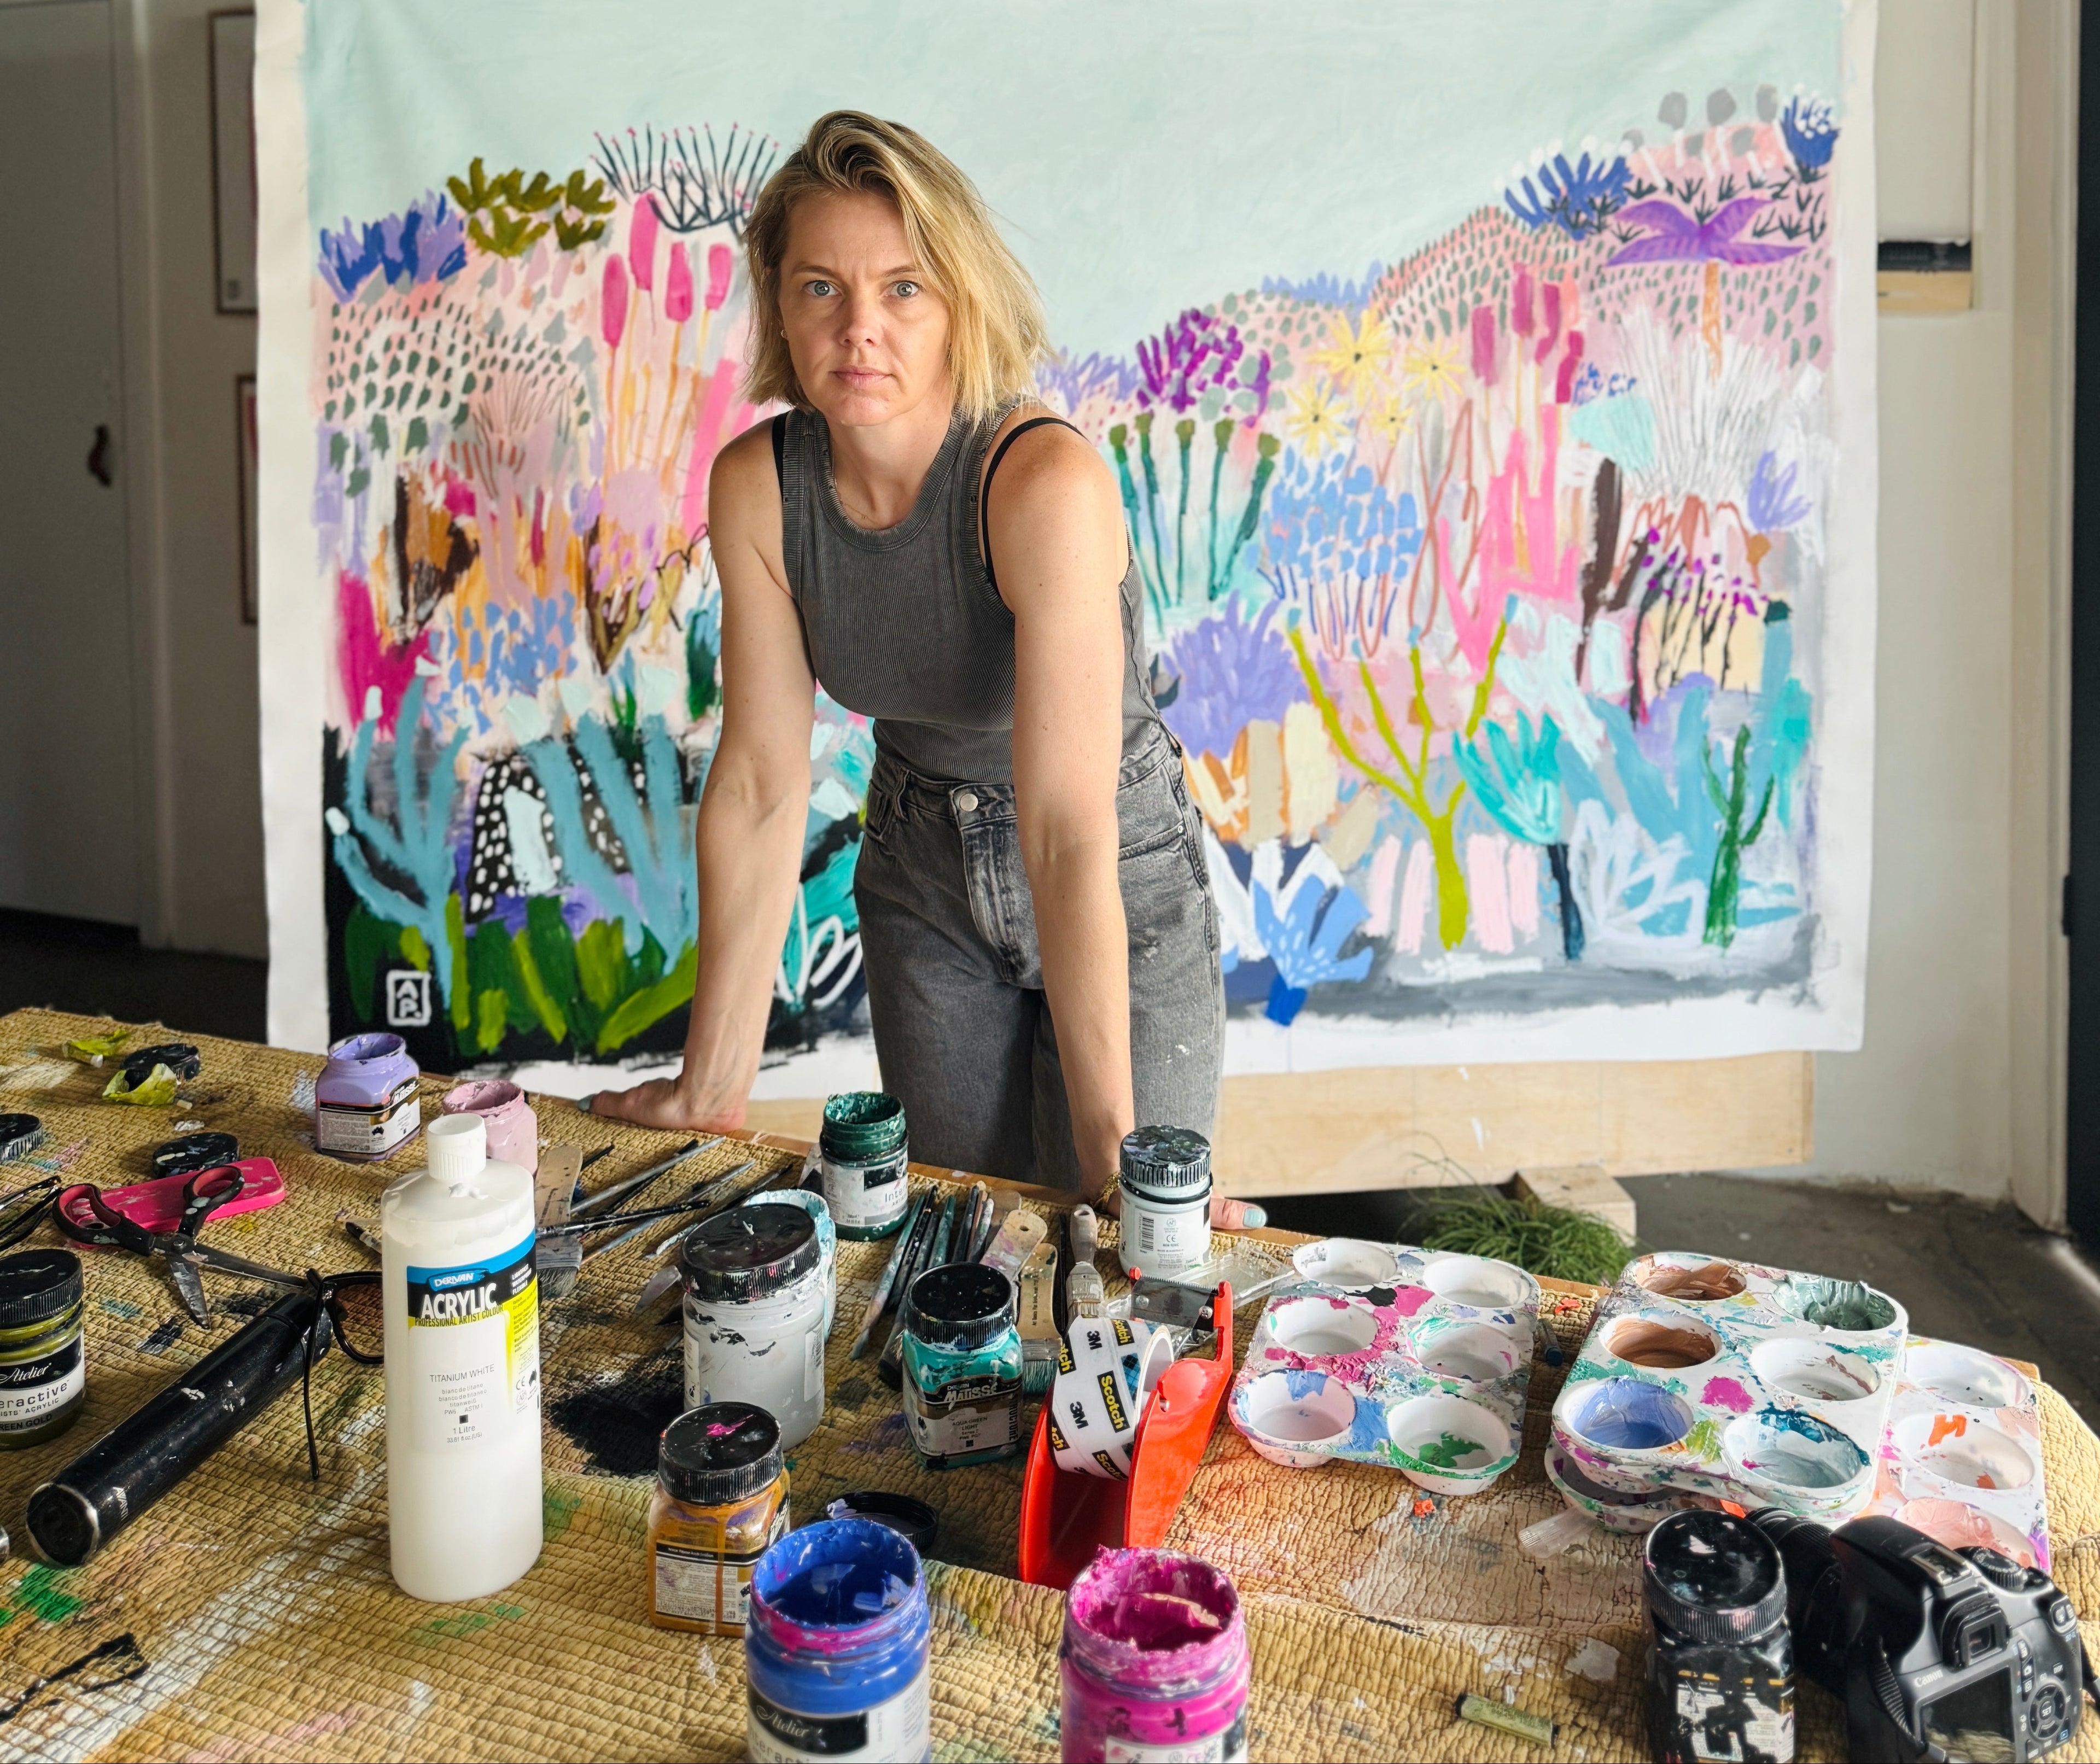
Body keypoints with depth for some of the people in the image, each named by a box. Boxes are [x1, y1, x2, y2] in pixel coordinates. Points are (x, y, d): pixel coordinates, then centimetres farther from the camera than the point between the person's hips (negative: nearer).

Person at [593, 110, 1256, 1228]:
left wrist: (1115, 1163, -30)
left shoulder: (1045, 481, -32)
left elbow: (1068, 834, -34)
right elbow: (761, 784, -11)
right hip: (922, 880, 4)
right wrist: (711, 1091, -8)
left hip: (1123, 891, -4)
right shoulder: (755, 485, -16)